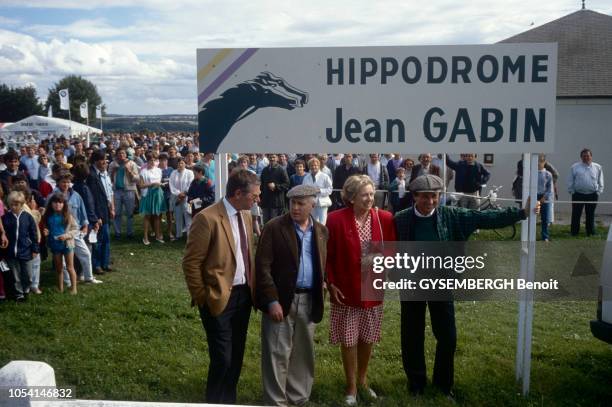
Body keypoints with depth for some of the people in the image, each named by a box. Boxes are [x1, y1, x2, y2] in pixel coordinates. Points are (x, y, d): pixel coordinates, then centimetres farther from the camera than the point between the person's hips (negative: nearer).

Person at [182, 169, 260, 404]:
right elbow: (191, 263, -15)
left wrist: (252, 286, 13)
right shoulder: (207, 218, -18)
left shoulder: (246, 216, 7)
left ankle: (229, 400, 32)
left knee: (236, 356, 15)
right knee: (222, 358, -3)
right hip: (220, 298, -7)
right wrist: (202, 298, -11)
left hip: (244, 294, 7)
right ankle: (214, 402, 18)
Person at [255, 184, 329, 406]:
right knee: (278, 355, 1)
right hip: (281, 299, -5)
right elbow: (262, 266, -11)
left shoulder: (321, 231, 9)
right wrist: (272, 300, -16)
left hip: (309, 300, 5)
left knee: (303, 354, 15)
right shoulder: (274, 227, -8)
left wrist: (322, 288, 5)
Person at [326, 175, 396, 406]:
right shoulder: (336, 219, -12)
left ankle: (362, 380, 38)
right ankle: (351, 387, 25)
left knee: (368, 339, 16)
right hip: (346, 290, -3)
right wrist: (332, 284, -9)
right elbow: (328, 255, -7)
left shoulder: (385, 219, -4)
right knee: (348, 340, 7)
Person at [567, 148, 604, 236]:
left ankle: (591, 233, 18)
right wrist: (571, 191, -1)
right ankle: (574, 233, 11)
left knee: (590, 215, 9)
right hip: (578, 195, -1)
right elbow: (570, 181, 4)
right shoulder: (575, 167, 2)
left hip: (592, 195, 1)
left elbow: (600, 182, 12)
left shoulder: (597, 167, 7)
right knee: (576, 215, 3)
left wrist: (599, 191, 5)